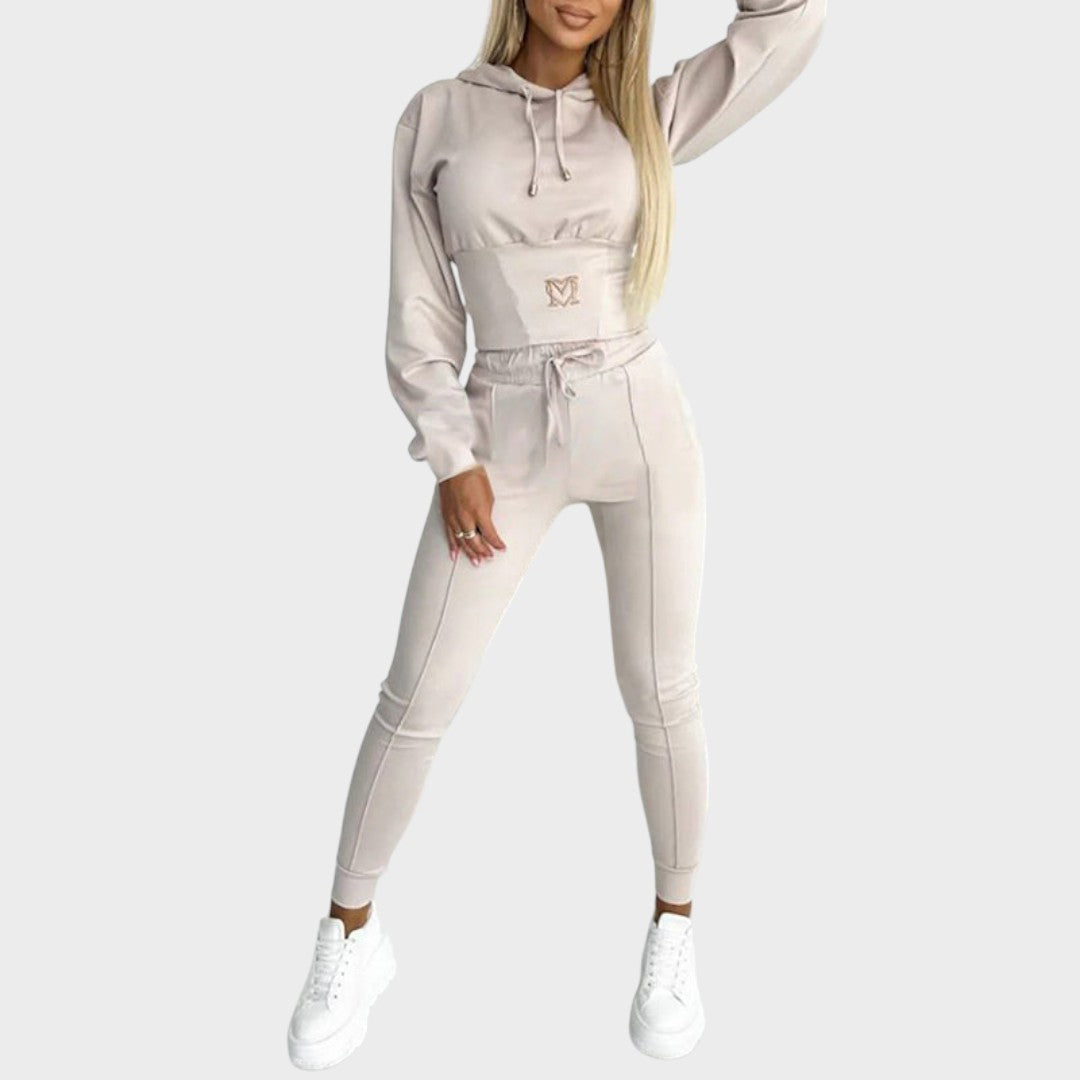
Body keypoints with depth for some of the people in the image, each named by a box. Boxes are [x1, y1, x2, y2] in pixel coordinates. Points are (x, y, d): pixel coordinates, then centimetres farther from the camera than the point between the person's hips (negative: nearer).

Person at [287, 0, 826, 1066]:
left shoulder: (644, 117, 7)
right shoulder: (437, 116, 3)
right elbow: (420, 313, 0)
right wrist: (453, 461, -9)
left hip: (642, 425, 1)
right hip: (504, 437, 0)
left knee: (661, 693, 5)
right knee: (419, 697, 0)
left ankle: (673, 926, 28)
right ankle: (350, 936, 20)